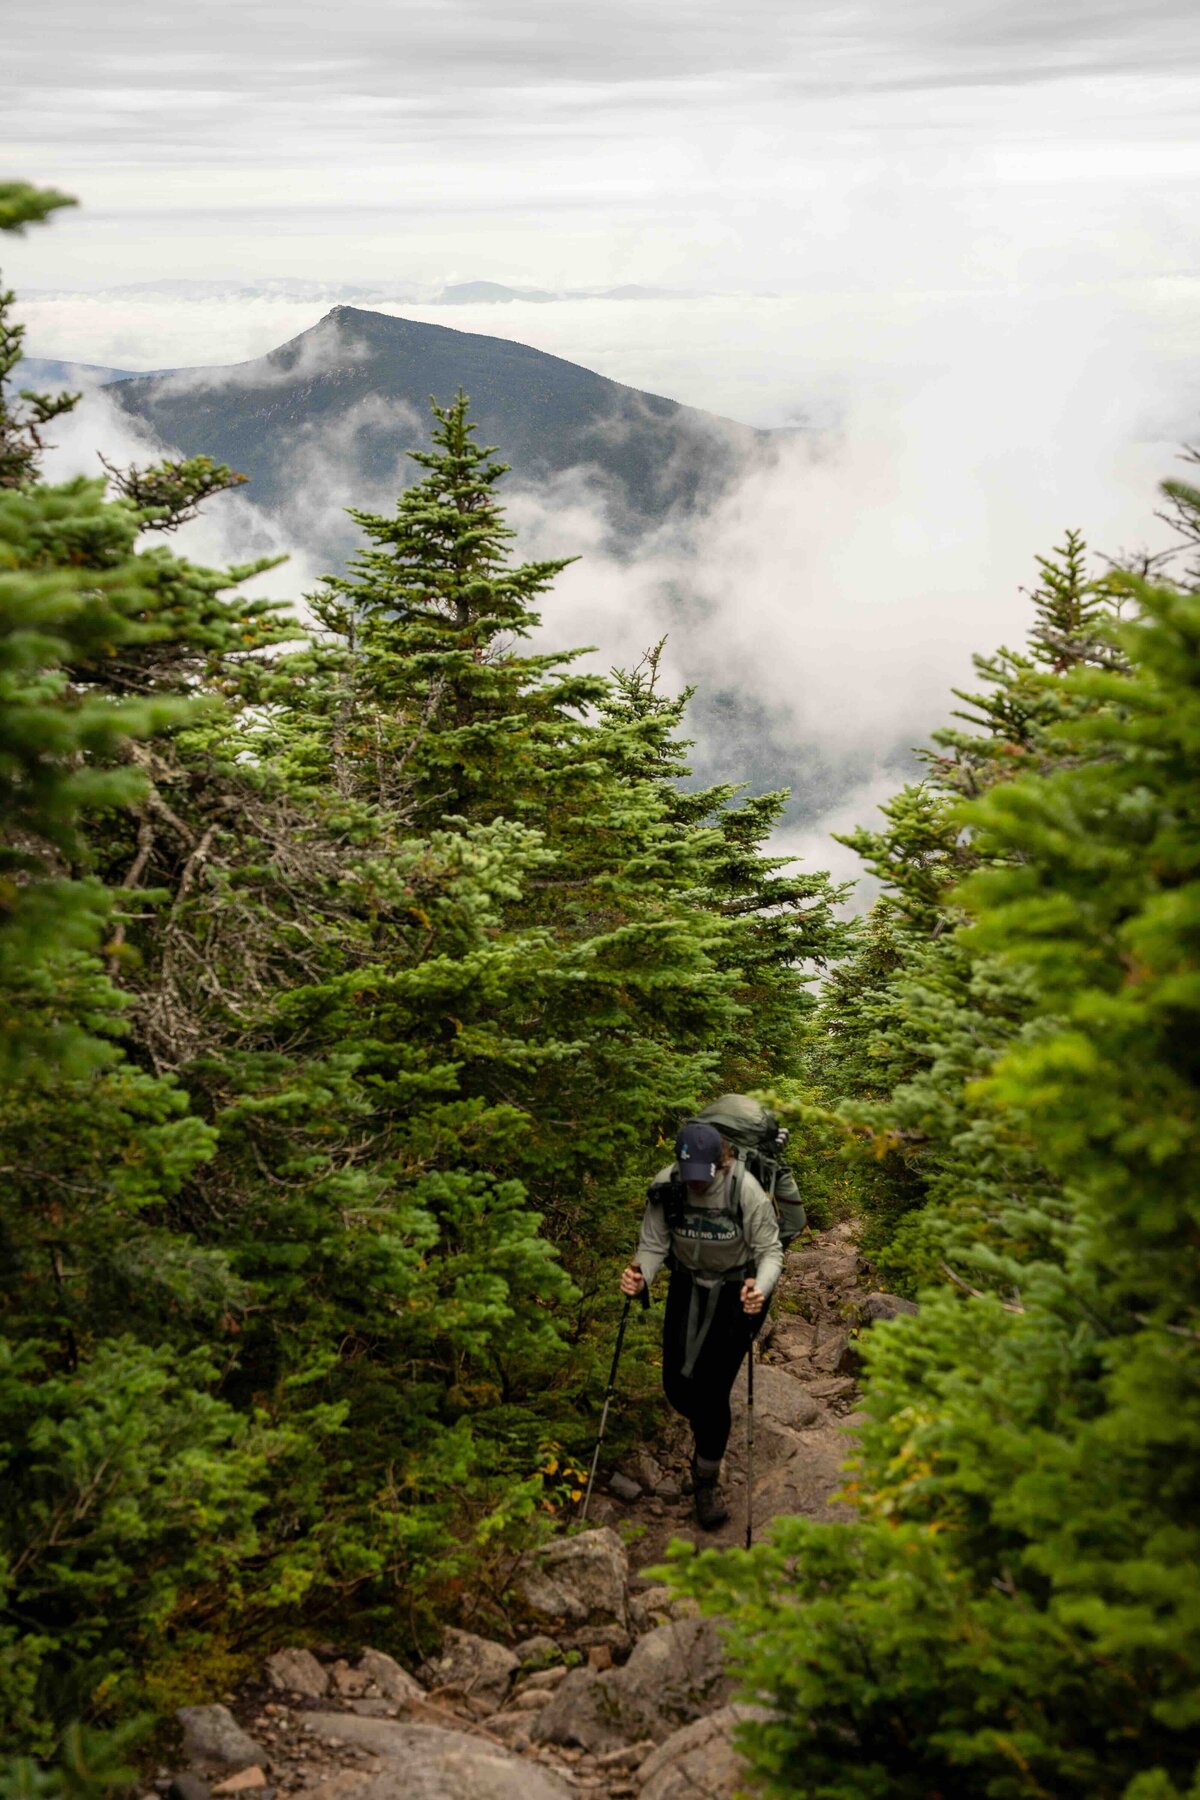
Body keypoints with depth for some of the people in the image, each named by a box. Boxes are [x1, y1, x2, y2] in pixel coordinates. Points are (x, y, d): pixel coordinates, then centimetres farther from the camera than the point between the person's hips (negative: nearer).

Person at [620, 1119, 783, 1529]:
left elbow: (770, 1250, -19)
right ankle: (708, 1430, 41)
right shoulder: (665, 1186, -20)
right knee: (676, 1384, 4)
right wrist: (640, 1275, -32)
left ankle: (707, 1482, 16)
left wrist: (761, 1289, -38)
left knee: (713, 1390, -6)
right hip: (687, 1286, 3)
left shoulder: (745, 1190, -27)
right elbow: (653, 1244, -11)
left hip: (736, 1291, -3)